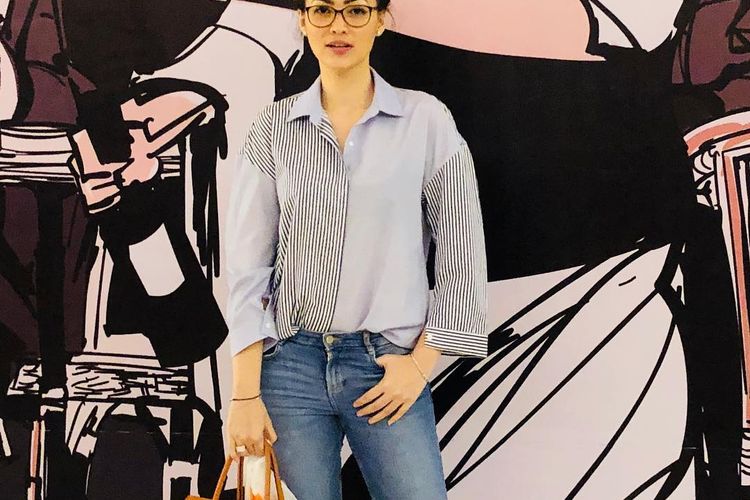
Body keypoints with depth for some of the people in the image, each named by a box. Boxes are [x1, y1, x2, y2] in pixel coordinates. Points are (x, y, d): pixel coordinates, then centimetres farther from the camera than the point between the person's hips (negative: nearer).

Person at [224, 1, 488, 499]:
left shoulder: (427, 119, -2)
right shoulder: (274, 126, 1)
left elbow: (462, 257, 1)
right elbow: (247, 266, -1)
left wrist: (420, 362, -3)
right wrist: (245, 395, -5)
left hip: (387, 365, -1)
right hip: (289, 362, 1)